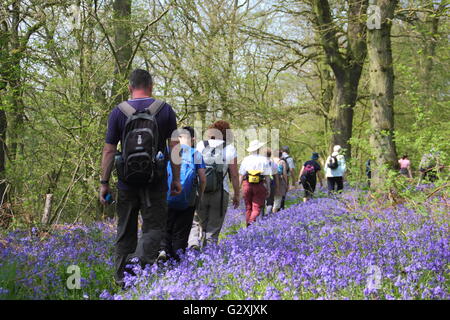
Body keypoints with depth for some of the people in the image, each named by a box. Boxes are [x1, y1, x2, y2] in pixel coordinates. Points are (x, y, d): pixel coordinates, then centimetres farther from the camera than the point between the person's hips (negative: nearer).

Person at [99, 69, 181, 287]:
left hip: (127, 181, 2)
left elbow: (109, 150, -1)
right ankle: (140, 261, -24)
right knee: (154, 227, 2)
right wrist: (176, 179, 6)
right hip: (156, 182, -2)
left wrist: (104, 183, 5)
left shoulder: (118, 112, 1)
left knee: (125, 230, 13)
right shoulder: (165, 110, 0)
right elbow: (174, 147, -1)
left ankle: (122, 278, 18)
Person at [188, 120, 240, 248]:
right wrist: (236, 195, 9)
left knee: (197, 223, 15)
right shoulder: (230, 148, 1)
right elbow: (234, 175, 0)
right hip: (221, 192, -1)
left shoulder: (200, 145, 5)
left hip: (199, 191, 1)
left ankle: (193, 243, -8)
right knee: (214, 226, 9)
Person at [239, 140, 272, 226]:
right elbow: (267, 176, 0)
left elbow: (241, 175, 4)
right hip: (259, 186, -2)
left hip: (247, 184, 2)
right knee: (257, 208, -2)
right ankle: (252, 221, -25)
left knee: (248, 208, 11)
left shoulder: (245, 159, 5)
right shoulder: (264, 159, 1)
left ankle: (248, 226, 13)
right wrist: (268, 189, 6)